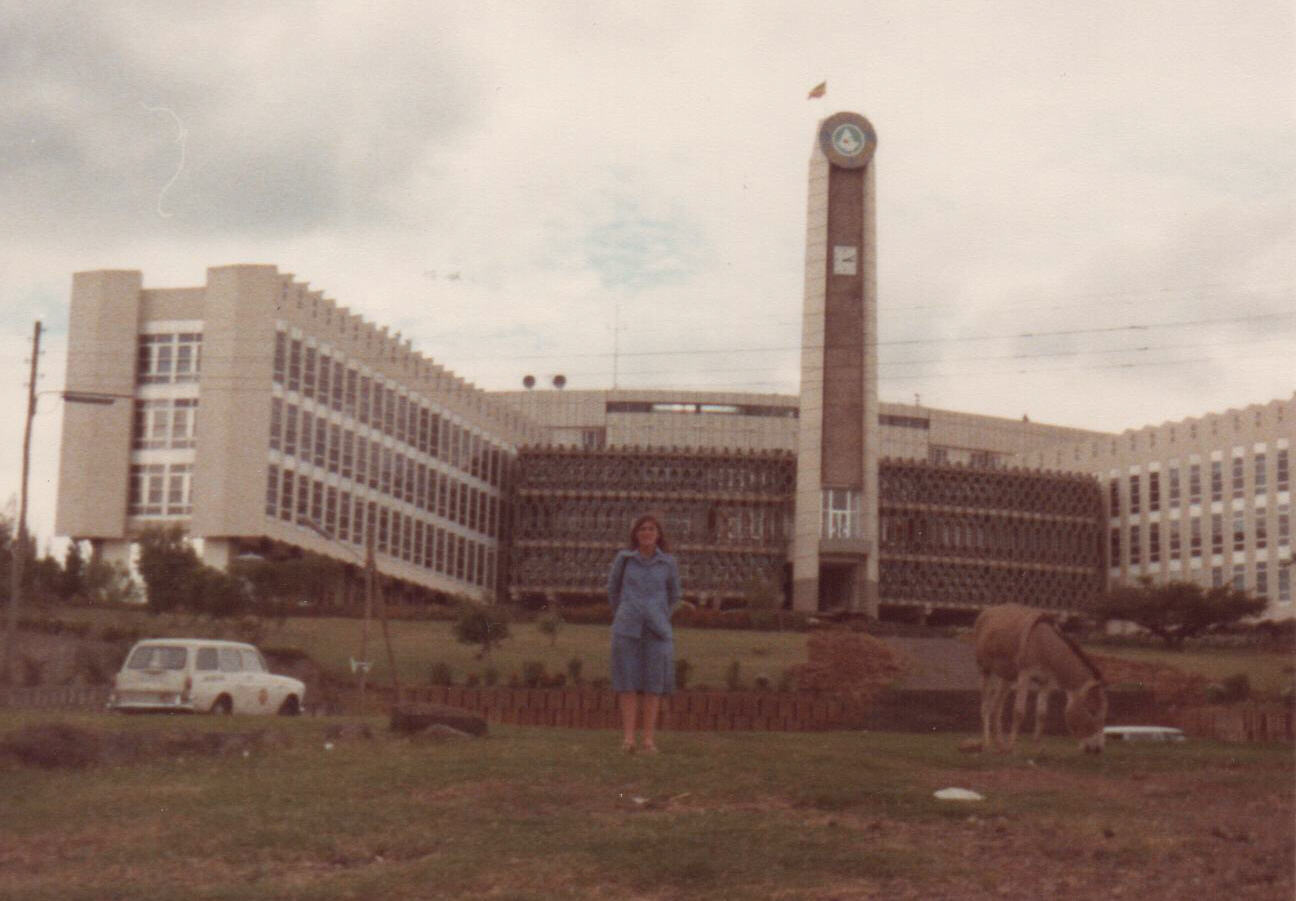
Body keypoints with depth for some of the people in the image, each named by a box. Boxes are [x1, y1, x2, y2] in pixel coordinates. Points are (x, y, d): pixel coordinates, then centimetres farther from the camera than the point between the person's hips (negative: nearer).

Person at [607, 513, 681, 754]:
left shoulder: (668, 563, 3)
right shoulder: (624, 558, 2)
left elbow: (674, 596, 18)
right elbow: (613, 588, 17)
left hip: (656, 631, 1)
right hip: (628, 630, 0)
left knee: (653, 683, 0)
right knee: (628, 682, -3)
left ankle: (648, 738, 5)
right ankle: (628, 737, 0)